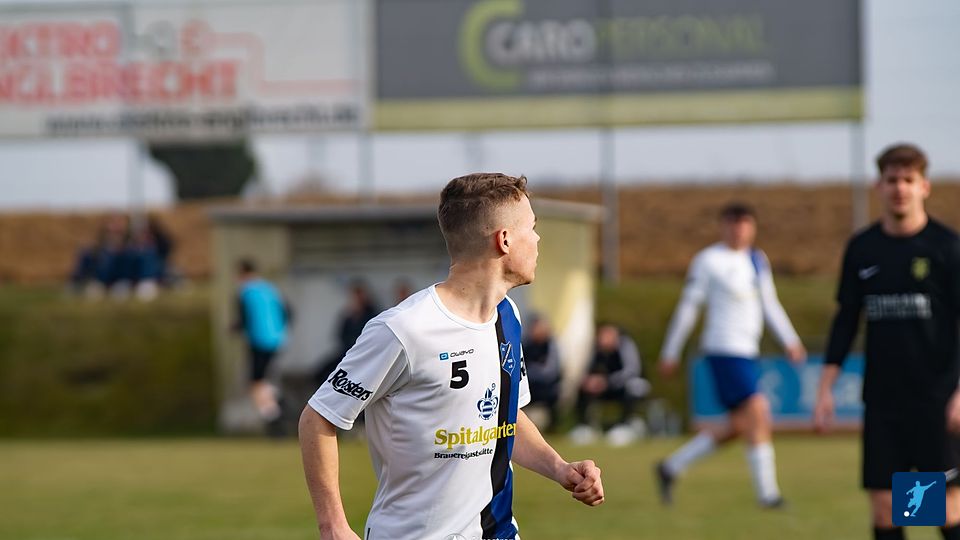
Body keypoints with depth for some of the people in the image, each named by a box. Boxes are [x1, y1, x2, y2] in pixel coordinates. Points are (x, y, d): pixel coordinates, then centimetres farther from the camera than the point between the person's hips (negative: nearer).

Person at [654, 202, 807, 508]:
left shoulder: (758, 260, 14)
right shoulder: (708, 261, -6)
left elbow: (769, 304, 21)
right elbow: (687, 307, -4)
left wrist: (790, 341, 12)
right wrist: (670, 353, -2)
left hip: (748, 352, 8)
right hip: (725, 350, -8)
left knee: (736, 428, 10)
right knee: (758, 416, -15)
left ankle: (671, 468, 23)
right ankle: (767, 493, -12)